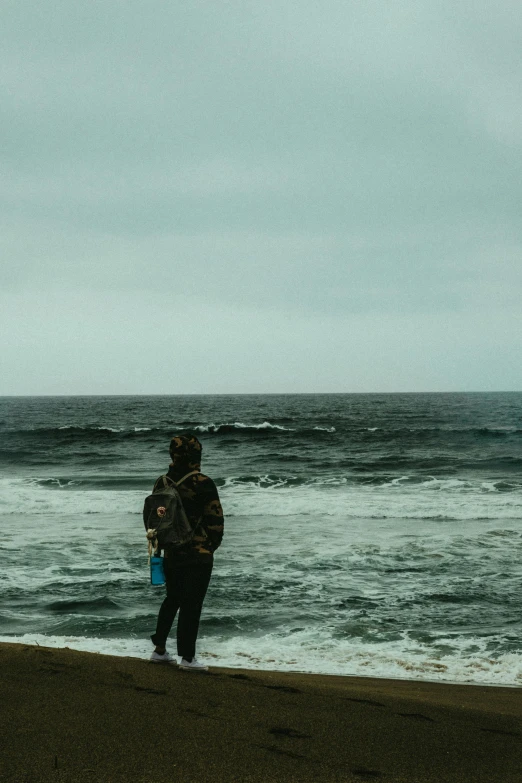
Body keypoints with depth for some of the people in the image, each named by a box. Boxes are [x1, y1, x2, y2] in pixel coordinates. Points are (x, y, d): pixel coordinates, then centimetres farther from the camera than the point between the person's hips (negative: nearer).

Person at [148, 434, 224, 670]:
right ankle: (187, 657, 4)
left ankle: (160, 650, 24)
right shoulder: (202, 484, -15)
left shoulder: (161, 482, 3)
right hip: (199, 554, -6)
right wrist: (213, 543, 4)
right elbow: (215, 518, -12)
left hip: (171, 553, 6)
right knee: (192, 604, 0)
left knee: (172, 599, 20)